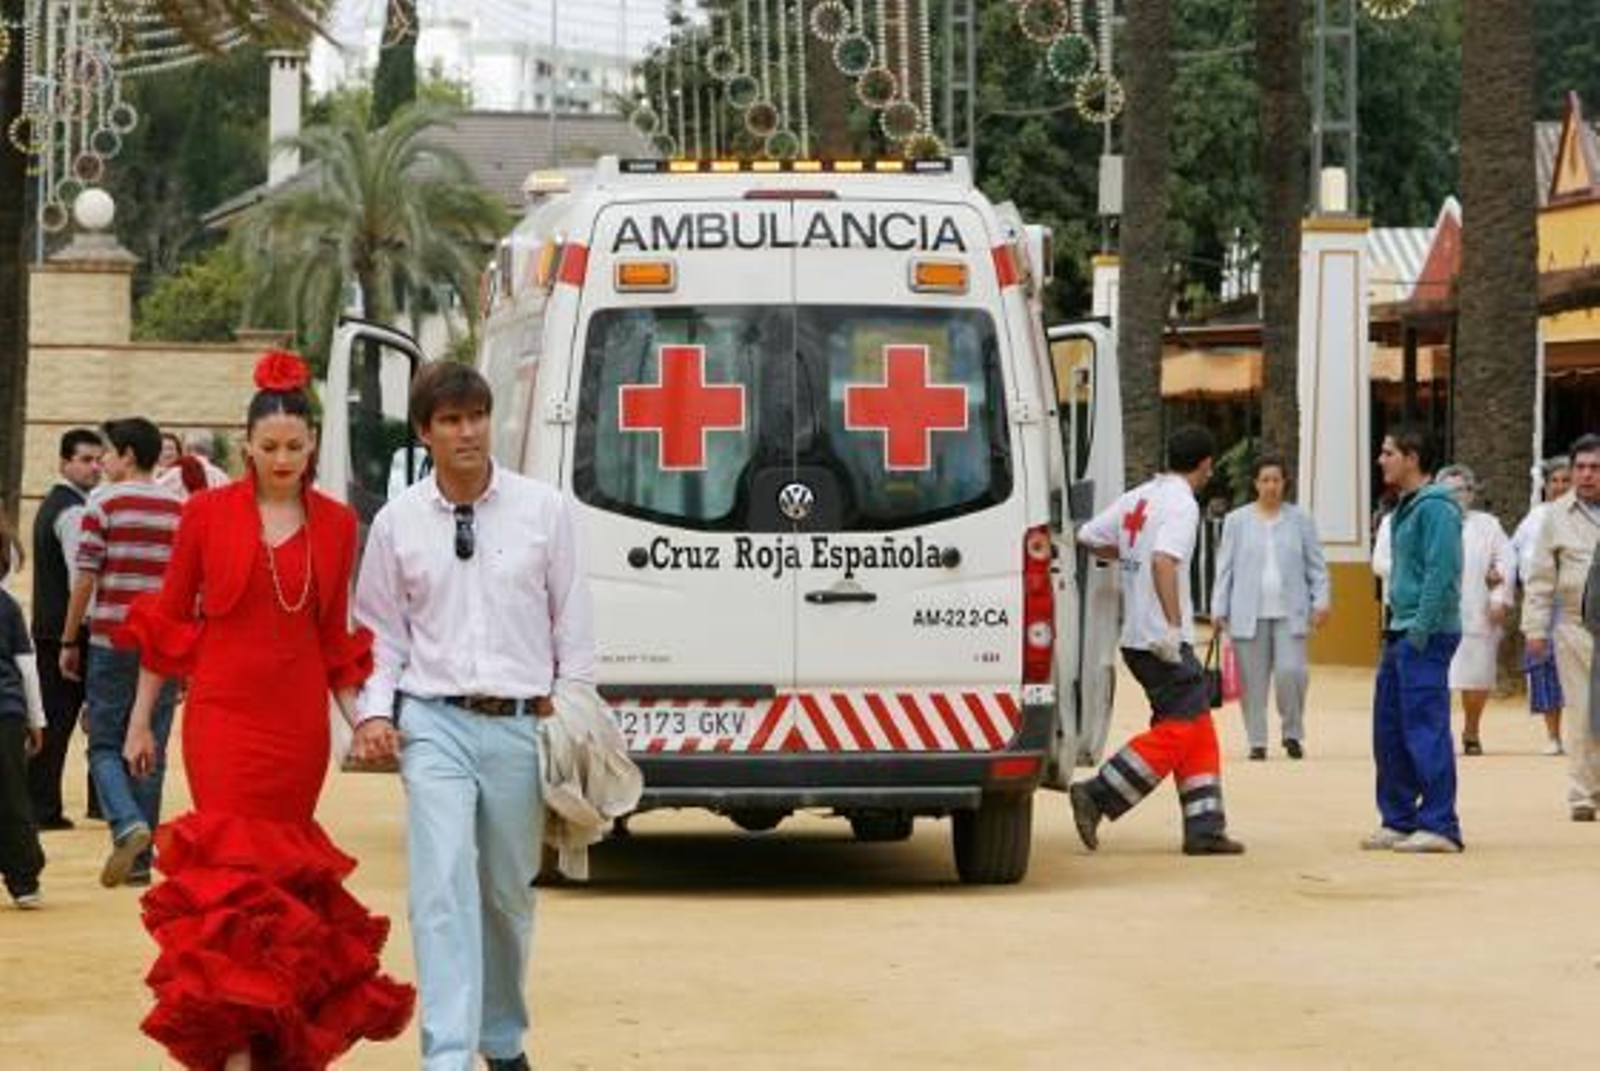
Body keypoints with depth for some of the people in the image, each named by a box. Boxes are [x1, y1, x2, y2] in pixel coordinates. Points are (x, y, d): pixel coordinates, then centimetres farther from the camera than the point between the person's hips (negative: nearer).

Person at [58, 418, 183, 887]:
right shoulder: (181, 509, 8)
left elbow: (85, 578, -5)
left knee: (105, 746, 5)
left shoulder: (104, 502, -3)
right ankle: (139, 859, 8)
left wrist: (69, 641, 3)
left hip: (113, 639, -3)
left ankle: (127, 824, -20)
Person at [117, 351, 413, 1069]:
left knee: (286, 873, 6)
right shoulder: (209, 513, 1)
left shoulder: (335, 525, 8)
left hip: (300, 725, 3)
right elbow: (168, 620, 6)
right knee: (234, 872, -12)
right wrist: (141, 721, 7)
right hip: (224, 717, -3)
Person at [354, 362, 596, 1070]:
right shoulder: (398, 522, 3)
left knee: (509, 893, 11)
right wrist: (375, 710, -1)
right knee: (442, 889, -14)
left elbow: (572, 619, 6)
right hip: (434, 722, -1)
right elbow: (381, 629, 11)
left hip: (521, 722, 1)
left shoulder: (544, 509, 2)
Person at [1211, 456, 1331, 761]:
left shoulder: (1301, 520, 7)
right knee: (1253, 681, 1)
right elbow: (1225, 567, 7)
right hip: (1249, 614, 1)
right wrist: (1219, 609, 2)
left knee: (1291, 672, -12)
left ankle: (1292, 733, 7)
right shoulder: (1237, 521, 7)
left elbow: (1316, 565, 7)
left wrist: (1321, 601, -3)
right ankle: (1257, 741, 10)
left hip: (1290, 613, 0)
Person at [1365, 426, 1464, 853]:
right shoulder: (1405, 509, 17)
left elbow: (1441, 574, -19)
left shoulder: (1436, 508, -13)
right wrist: (1393, 627, 16)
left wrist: (1420, 633, -21)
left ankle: (1439, 826, -6)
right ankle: (1399, 821, 18)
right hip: (1401, 633, 10)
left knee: (1425, 729, -9)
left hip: (1426, 636, -10)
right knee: (1389, 729, 11)